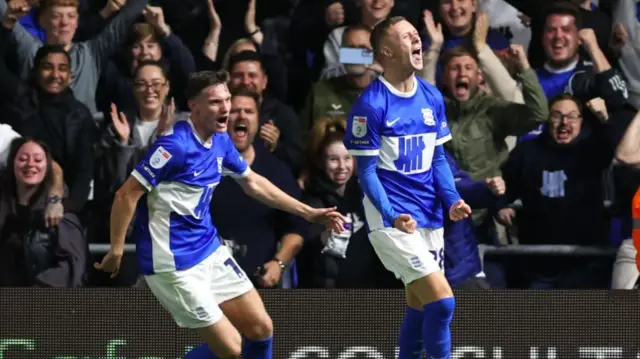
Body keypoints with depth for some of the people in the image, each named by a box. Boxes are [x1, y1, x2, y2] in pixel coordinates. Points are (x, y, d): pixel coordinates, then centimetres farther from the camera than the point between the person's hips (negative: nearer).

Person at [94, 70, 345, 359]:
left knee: (261, 328, 8)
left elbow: (254, 184, 21)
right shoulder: (175, 145, -22)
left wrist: (308, 213, 21)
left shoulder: (220, 142, 5)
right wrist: (116, 251, -16)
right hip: (176, 266, -8)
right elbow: (126, 195, -19)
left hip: (210, 251, 8)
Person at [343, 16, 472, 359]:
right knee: (441, 302, -16)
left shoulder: (432, 97, 6)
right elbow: (366, 171, -13)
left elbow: (437, 158, 12)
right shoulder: (371, 105, -15)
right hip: (392, 220, -7)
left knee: (419, 305, 14)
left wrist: (452, 199, -5)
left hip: (429, 216, 7)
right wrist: (392, 216, -25)